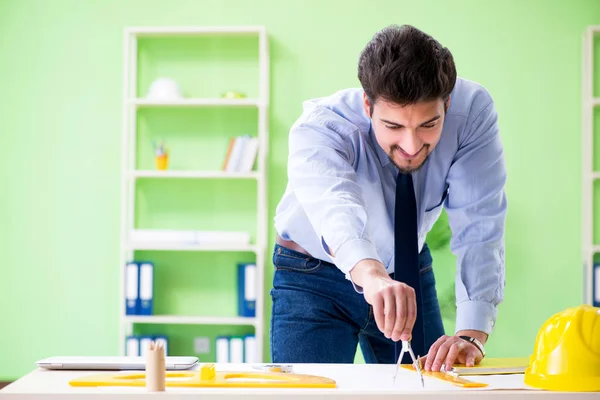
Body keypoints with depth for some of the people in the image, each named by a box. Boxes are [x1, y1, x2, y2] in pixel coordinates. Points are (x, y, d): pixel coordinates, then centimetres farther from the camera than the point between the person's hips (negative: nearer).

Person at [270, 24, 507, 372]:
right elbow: (333, 204, -53)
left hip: (409, 272, 2)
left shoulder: (473, 109, -26)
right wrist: (372, 275, -73)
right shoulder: (320, 127, -32)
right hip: (316, 279, -2)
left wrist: (472, 335, -43)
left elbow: (478, 227, -30)